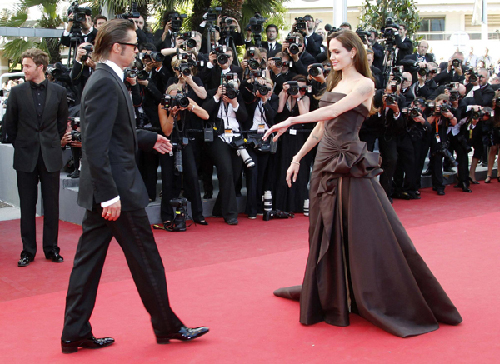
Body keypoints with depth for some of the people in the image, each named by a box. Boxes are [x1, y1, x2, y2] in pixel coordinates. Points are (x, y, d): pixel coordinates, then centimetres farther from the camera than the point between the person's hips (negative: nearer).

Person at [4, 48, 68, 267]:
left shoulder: (58, 91, 1)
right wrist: (19, 145, 9)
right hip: (26, 157, 0)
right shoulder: (17, 92, 1)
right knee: (27, 206, 5)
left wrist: (53, 143, 10)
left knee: (51, 205, 5)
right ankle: (28, 250, 13)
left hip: (51, 156, 0)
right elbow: (10, 124, 9)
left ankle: (51, 248, 15)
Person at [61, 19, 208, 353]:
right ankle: (167, 326, 19)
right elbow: (96, 145, -23)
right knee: (146, 260, 4)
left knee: (89, 259, 11)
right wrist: (110, 195, -25)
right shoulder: (106, 83, -17)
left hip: (104, 191, 10)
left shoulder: (106, 80, 13)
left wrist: (150, 139, 25)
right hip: (117, 188, -10)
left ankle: (75, 333, 19)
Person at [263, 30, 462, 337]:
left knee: (367, 234, -7)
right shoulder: (334, 83, 16)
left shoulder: (364, 84, -7)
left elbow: (332, 111, -22)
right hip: (326, 163, 8)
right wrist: (298, 157, 15)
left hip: (350, 166, -7)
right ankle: (331, 298, 28)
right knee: (327, 235, 13)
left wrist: (290, 121, -25)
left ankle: (395, 305, 5)